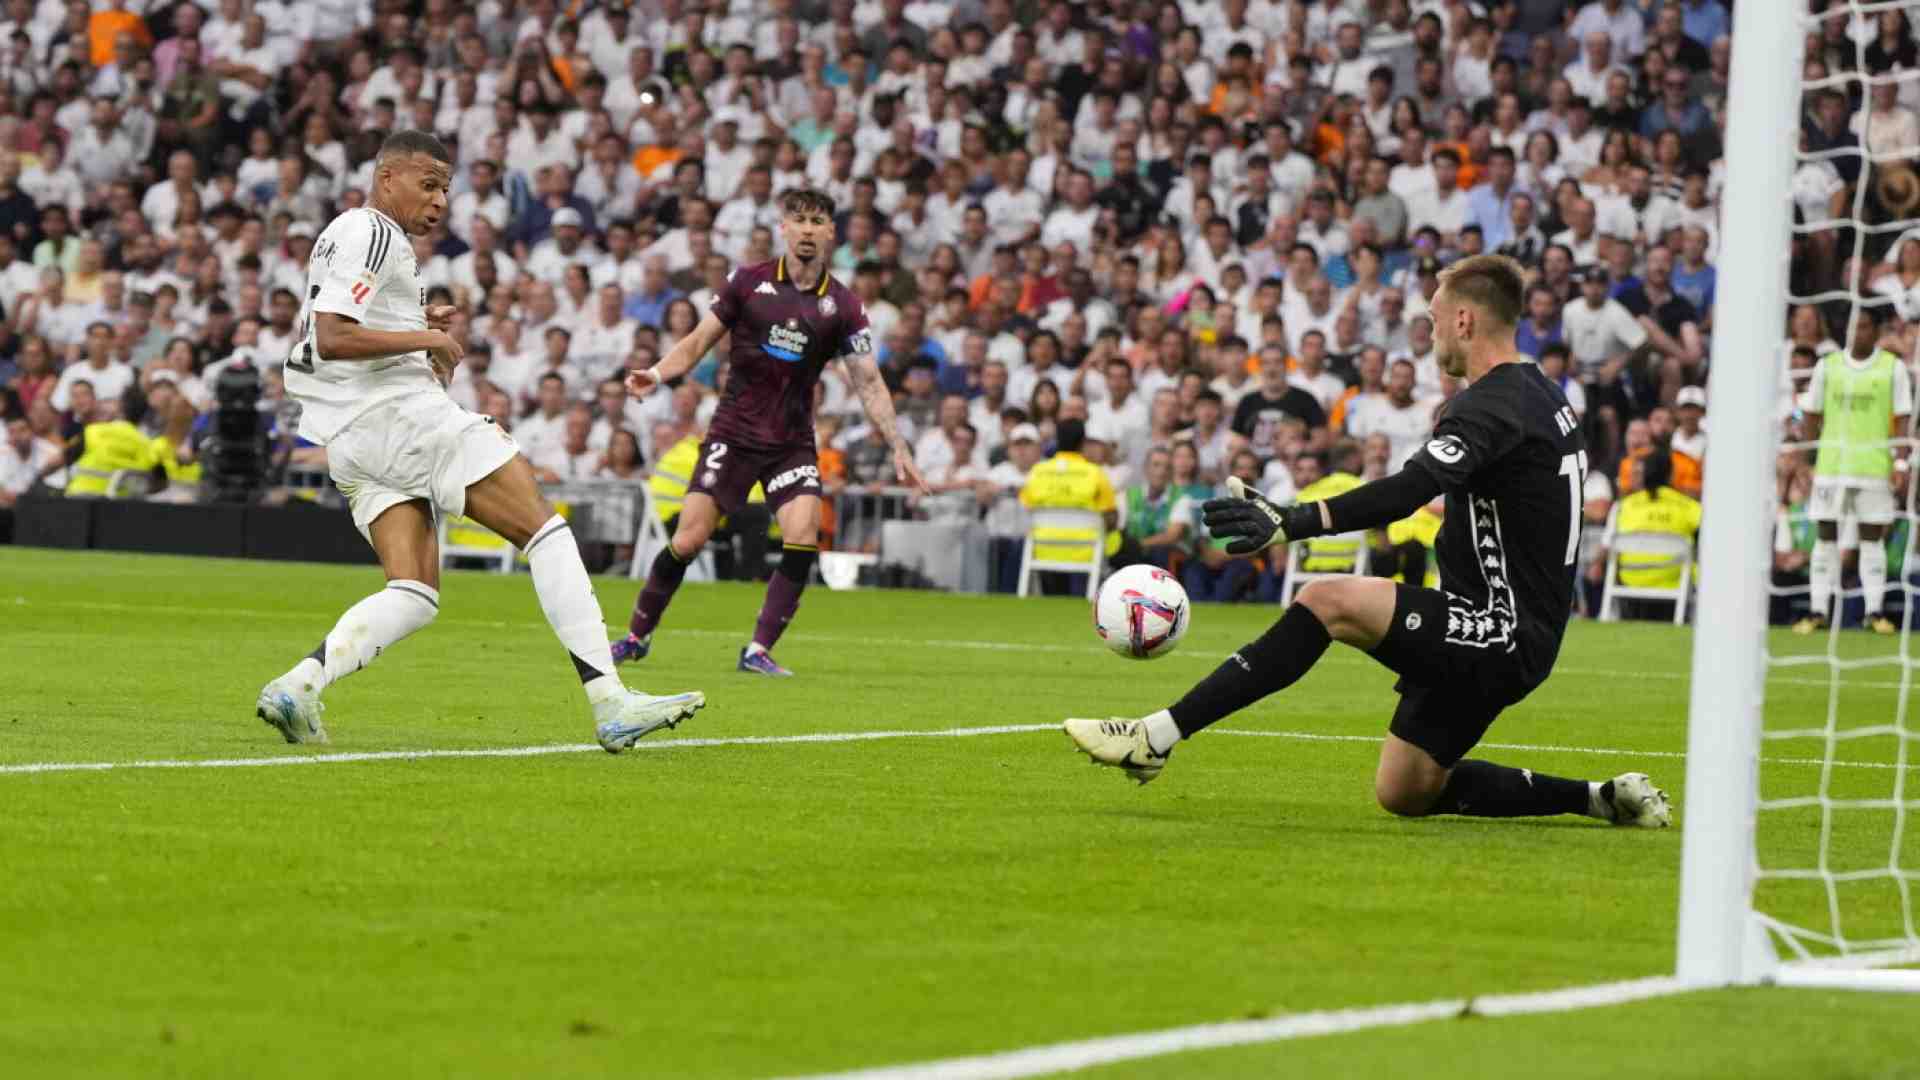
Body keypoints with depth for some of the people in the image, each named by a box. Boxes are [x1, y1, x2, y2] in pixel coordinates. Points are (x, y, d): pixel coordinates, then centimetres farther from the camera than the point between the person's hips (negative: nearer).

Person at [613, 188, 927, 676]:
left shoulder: (843, 306, 1)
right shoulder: (749, 282, 0)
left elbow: (869, 383, 2)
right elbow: (698, 342, 5)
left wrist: (899, 448, -6)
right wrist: (656, 373, -13)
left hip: (792, 443, 1)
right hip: (733, 433, -1)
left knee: (803, 538, -20)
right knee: (687, 541, -8)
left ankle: (758, 651, -11)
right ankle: (636, 636, 11)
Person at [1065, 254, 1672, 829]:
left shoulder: (1494, 405, -16)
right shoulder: (1540, 397, 14)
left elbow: (1410, 490, -32)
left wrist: (1295, 522, -39)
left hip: (1505, 636, -10)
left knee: (1327, 602, -22)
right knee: (1403, 794, 14)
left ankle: (1157, 736, -27)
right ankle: (1602, 799, 18)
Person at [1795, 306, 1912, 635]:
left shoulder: (1893, 368, 1)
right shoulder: (1828, 366, 6)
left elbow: (1902, 419, 1)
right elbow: (1813, 416, 10)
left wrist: (1901, 460, -8)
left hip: (1874, 467, -1)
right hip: (1830, 466, 1)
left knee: (1871, 537, 3)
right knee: (1826, 536, 1)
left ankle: (1875, 611, 7)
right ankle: (1819, 611, 4)